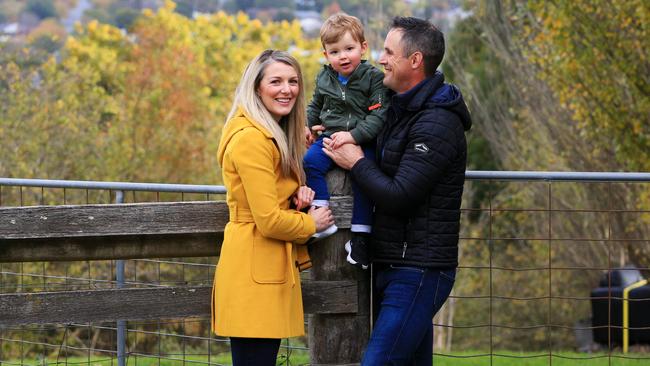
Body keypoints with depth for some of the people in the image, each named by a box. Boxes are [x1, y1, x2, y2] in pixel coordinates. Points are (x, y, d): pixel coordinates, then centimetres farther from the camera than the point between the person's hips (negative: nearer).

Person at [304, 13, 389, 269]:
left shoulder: (373, 78, -5)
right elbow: (315, 106, 28)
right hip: (329, 137, 4)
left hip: (362, 140, -4)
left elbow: (378, 115, -13)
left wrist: (353, 136, -23)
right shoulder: (324, 78, 11)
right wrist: (307, 126, 8)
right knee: (311, 161, -23)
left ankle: (359, 237, -18)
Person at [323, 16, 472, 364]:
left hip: (418, 272, -10)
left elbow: (398, 196, -22)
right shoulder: (402, 111, 15)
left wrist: (356, 163, -7)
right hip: (393, 267, 10)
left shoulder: (437, 124, -17)